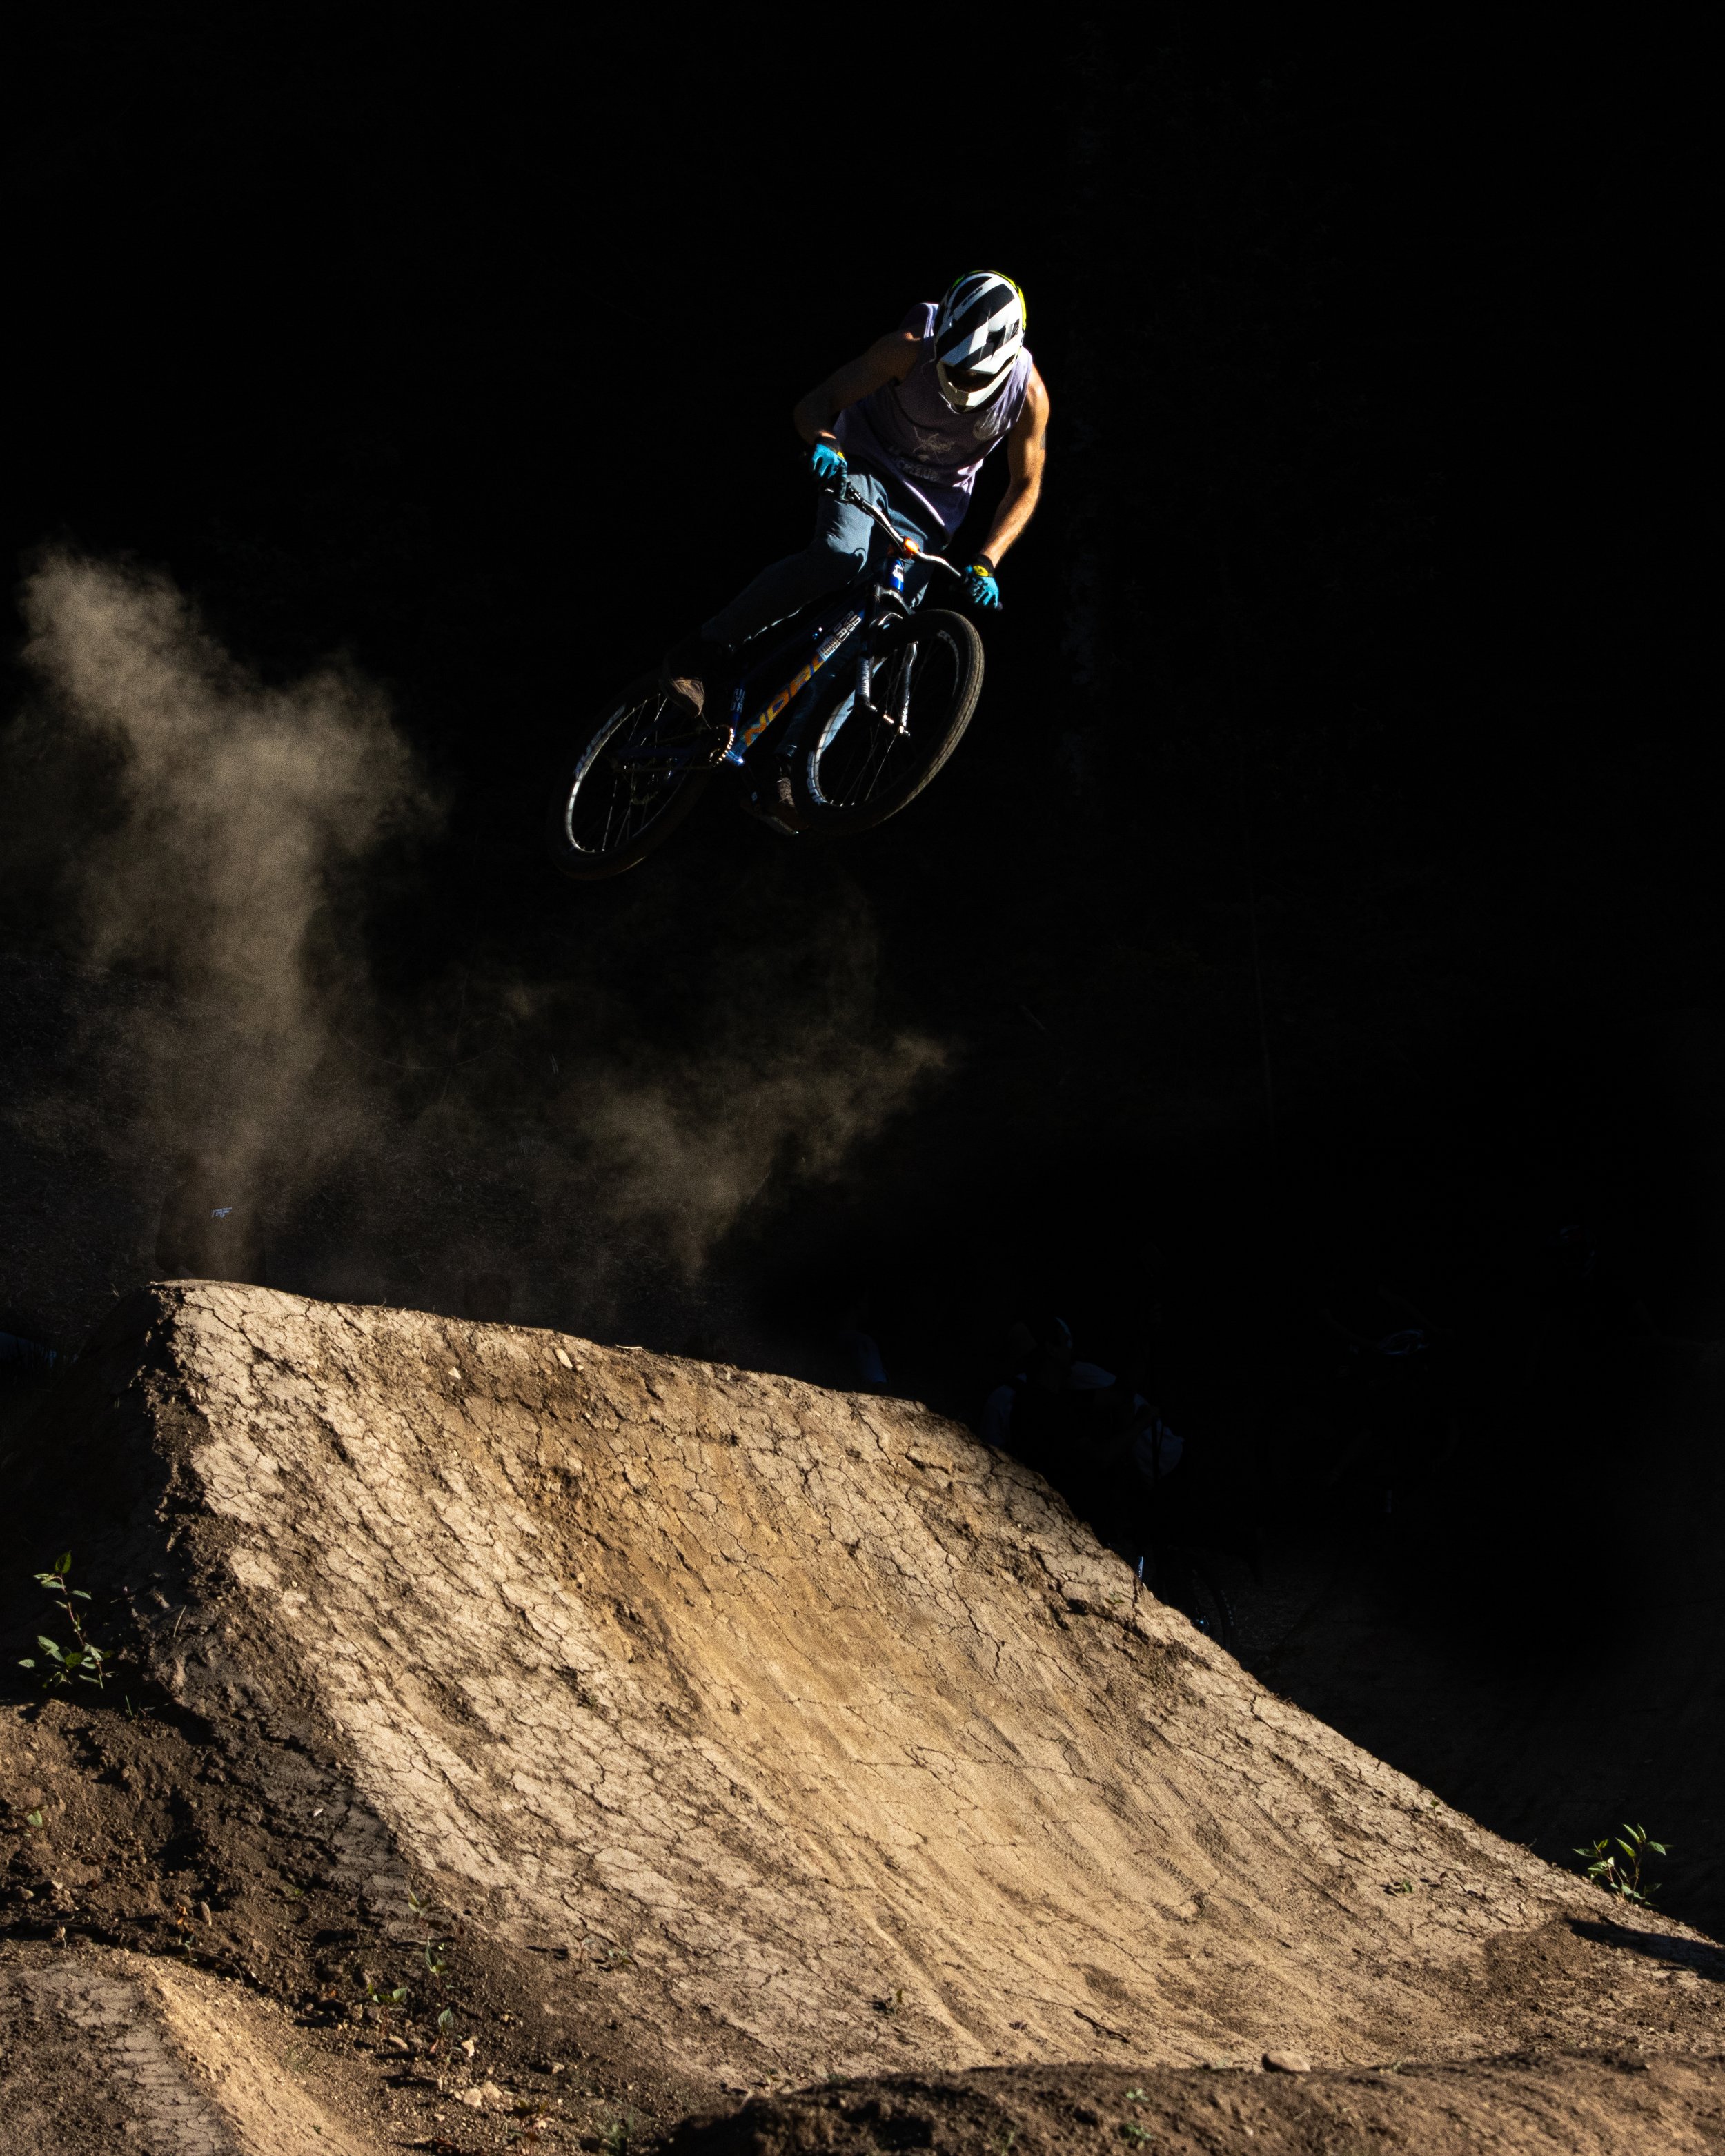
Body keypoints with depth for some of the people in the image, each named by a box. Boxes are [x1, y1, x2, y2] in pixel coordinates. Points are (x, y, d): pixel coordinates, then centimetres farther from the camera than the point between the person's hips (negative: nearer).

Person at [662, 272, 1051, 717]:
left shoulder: (1029, 395, -21)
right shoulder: (910, 351, -27)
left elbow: (1025, 486, -7)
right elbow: (814, 405, -21)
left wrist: (986, 562, -20)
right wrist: (823, 441, -44)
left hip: (930, 500, 3)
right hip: (868, 463, -3)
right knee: (839, 556, -32)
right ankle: (703, 651, -25)